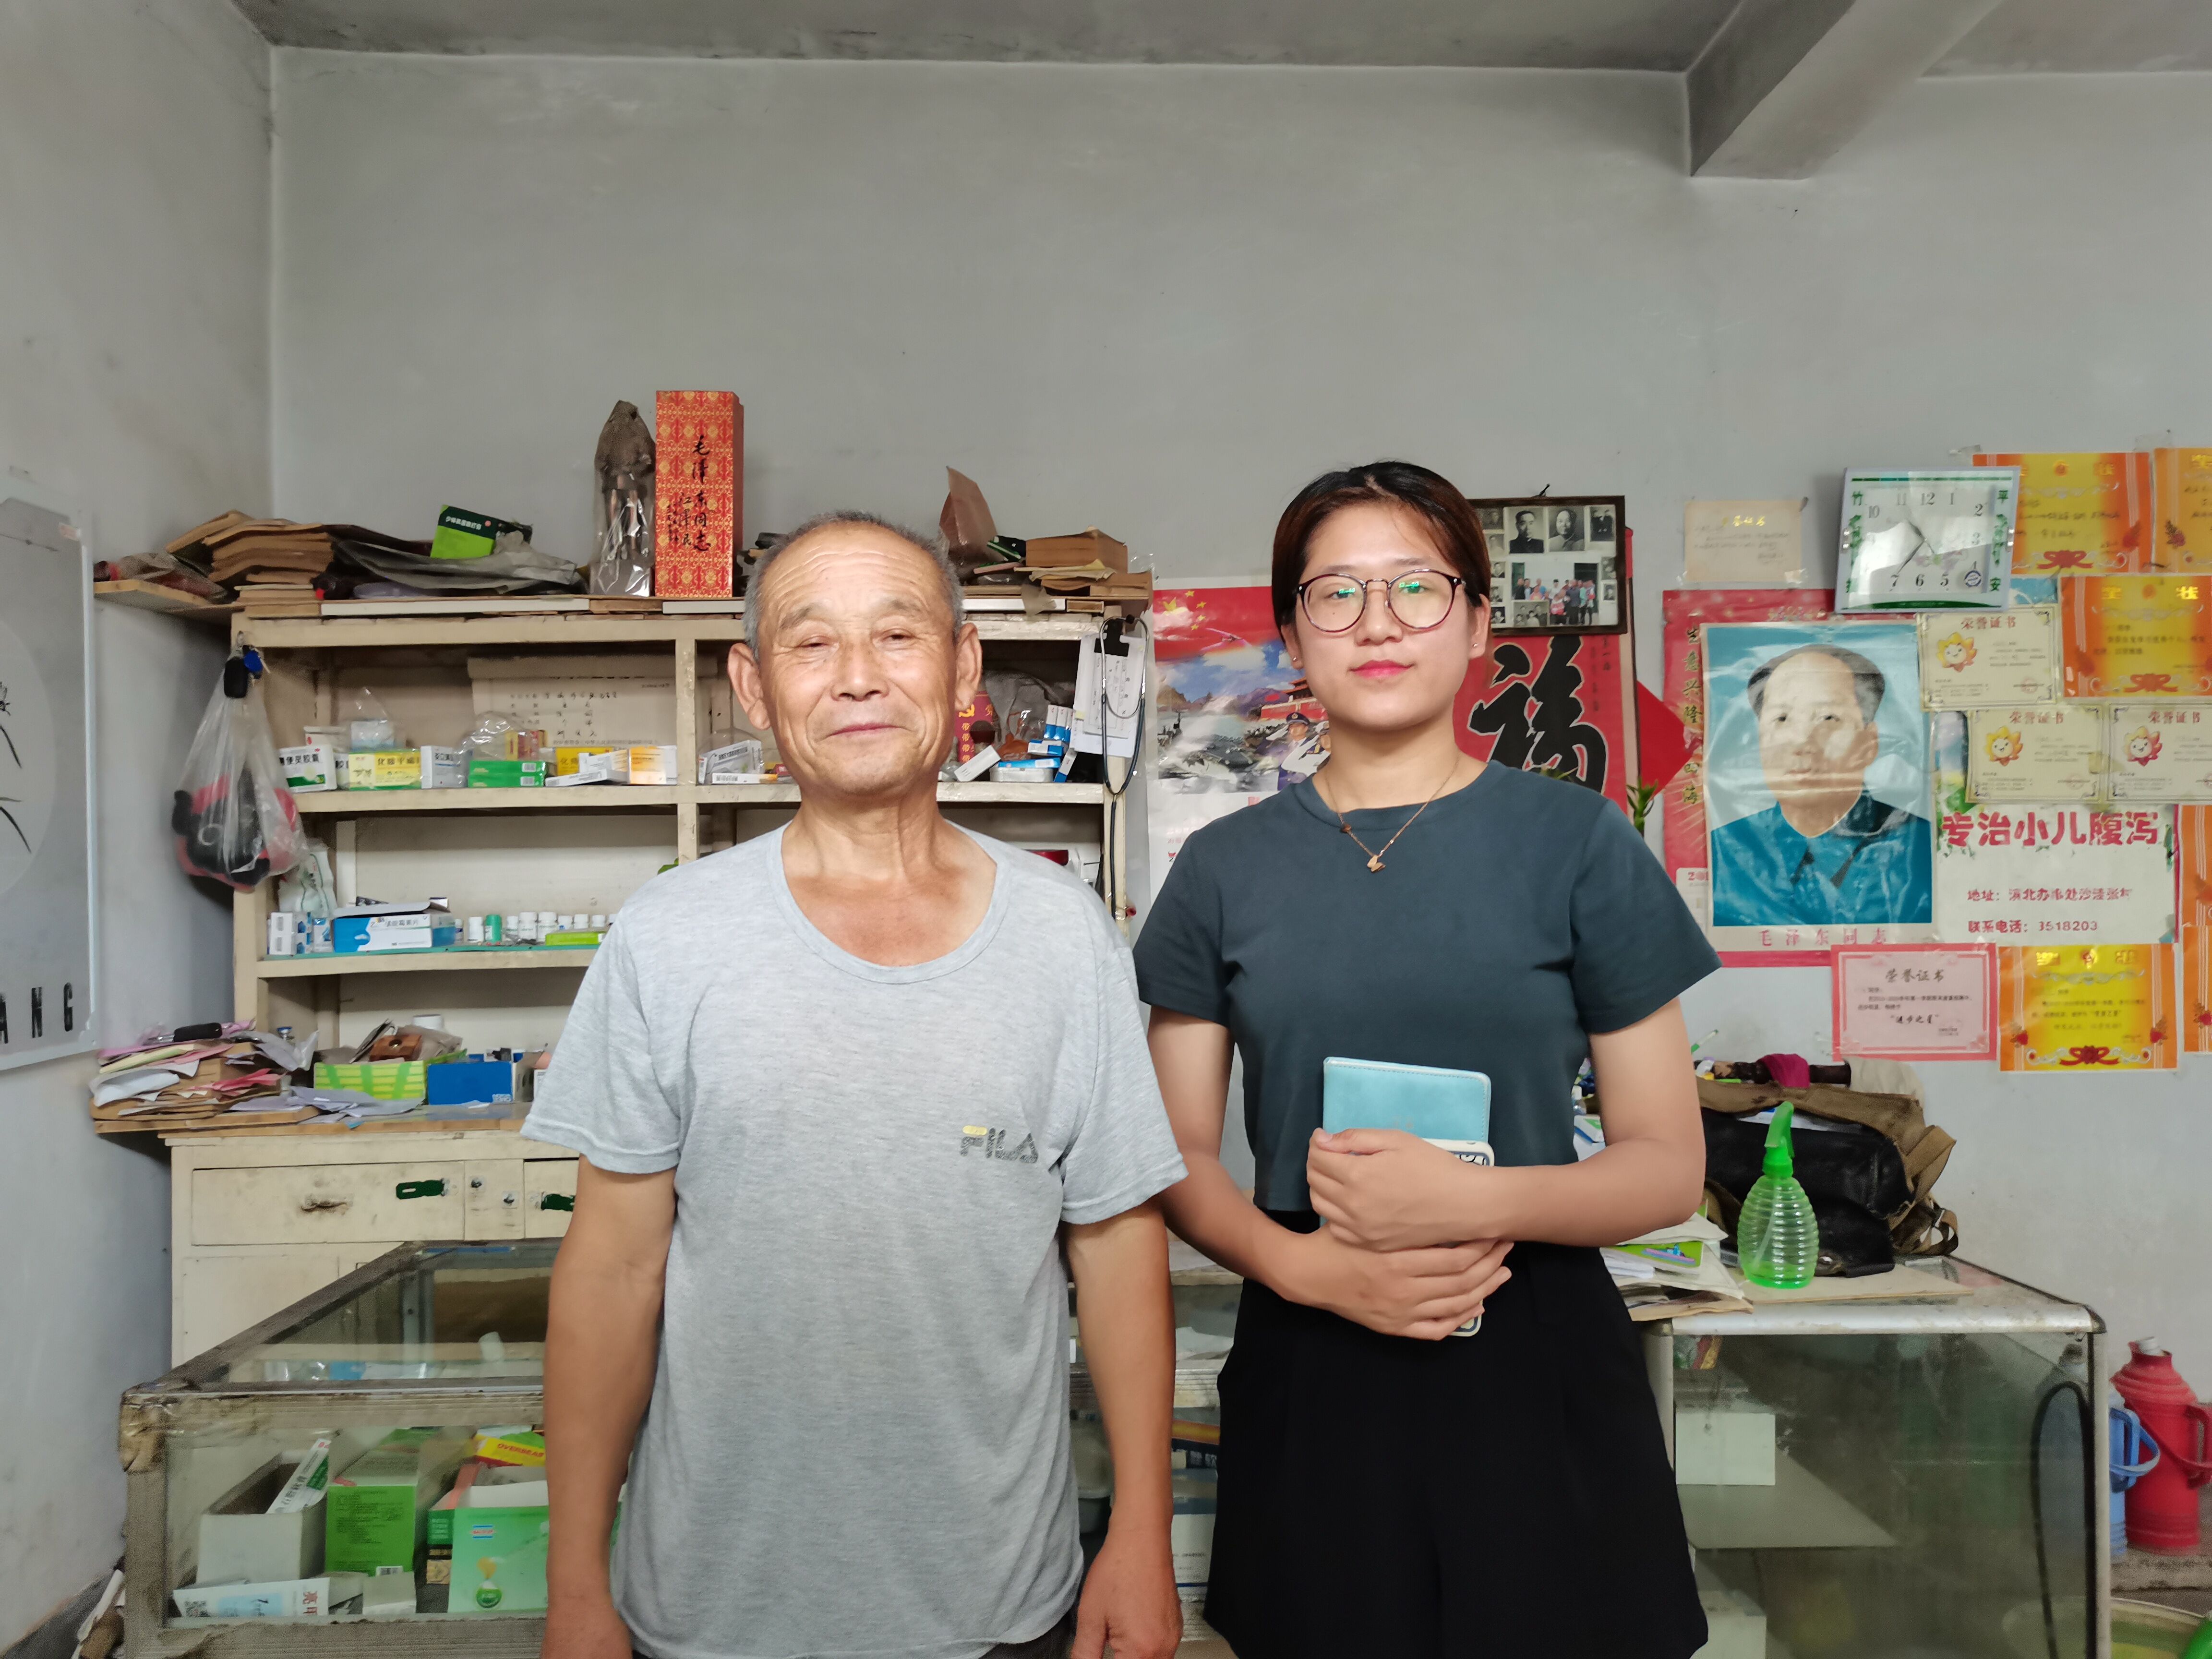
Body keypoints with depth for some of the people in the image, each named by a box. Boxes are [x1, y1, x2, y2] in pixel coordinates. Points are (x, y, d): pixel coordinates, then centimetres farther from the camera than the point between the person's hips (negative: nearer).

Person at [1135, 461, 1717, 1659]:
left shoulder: (1575, 841, -2)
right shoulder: (1226, 868, 3)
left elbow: (1669, 1165, -2)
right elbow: (1180, 1158, 4)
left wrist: (1475, 1200, -19)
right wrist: (1305, 1263, -15)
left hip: (1537, 1368, -1)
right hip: (1308, 1376, 2)